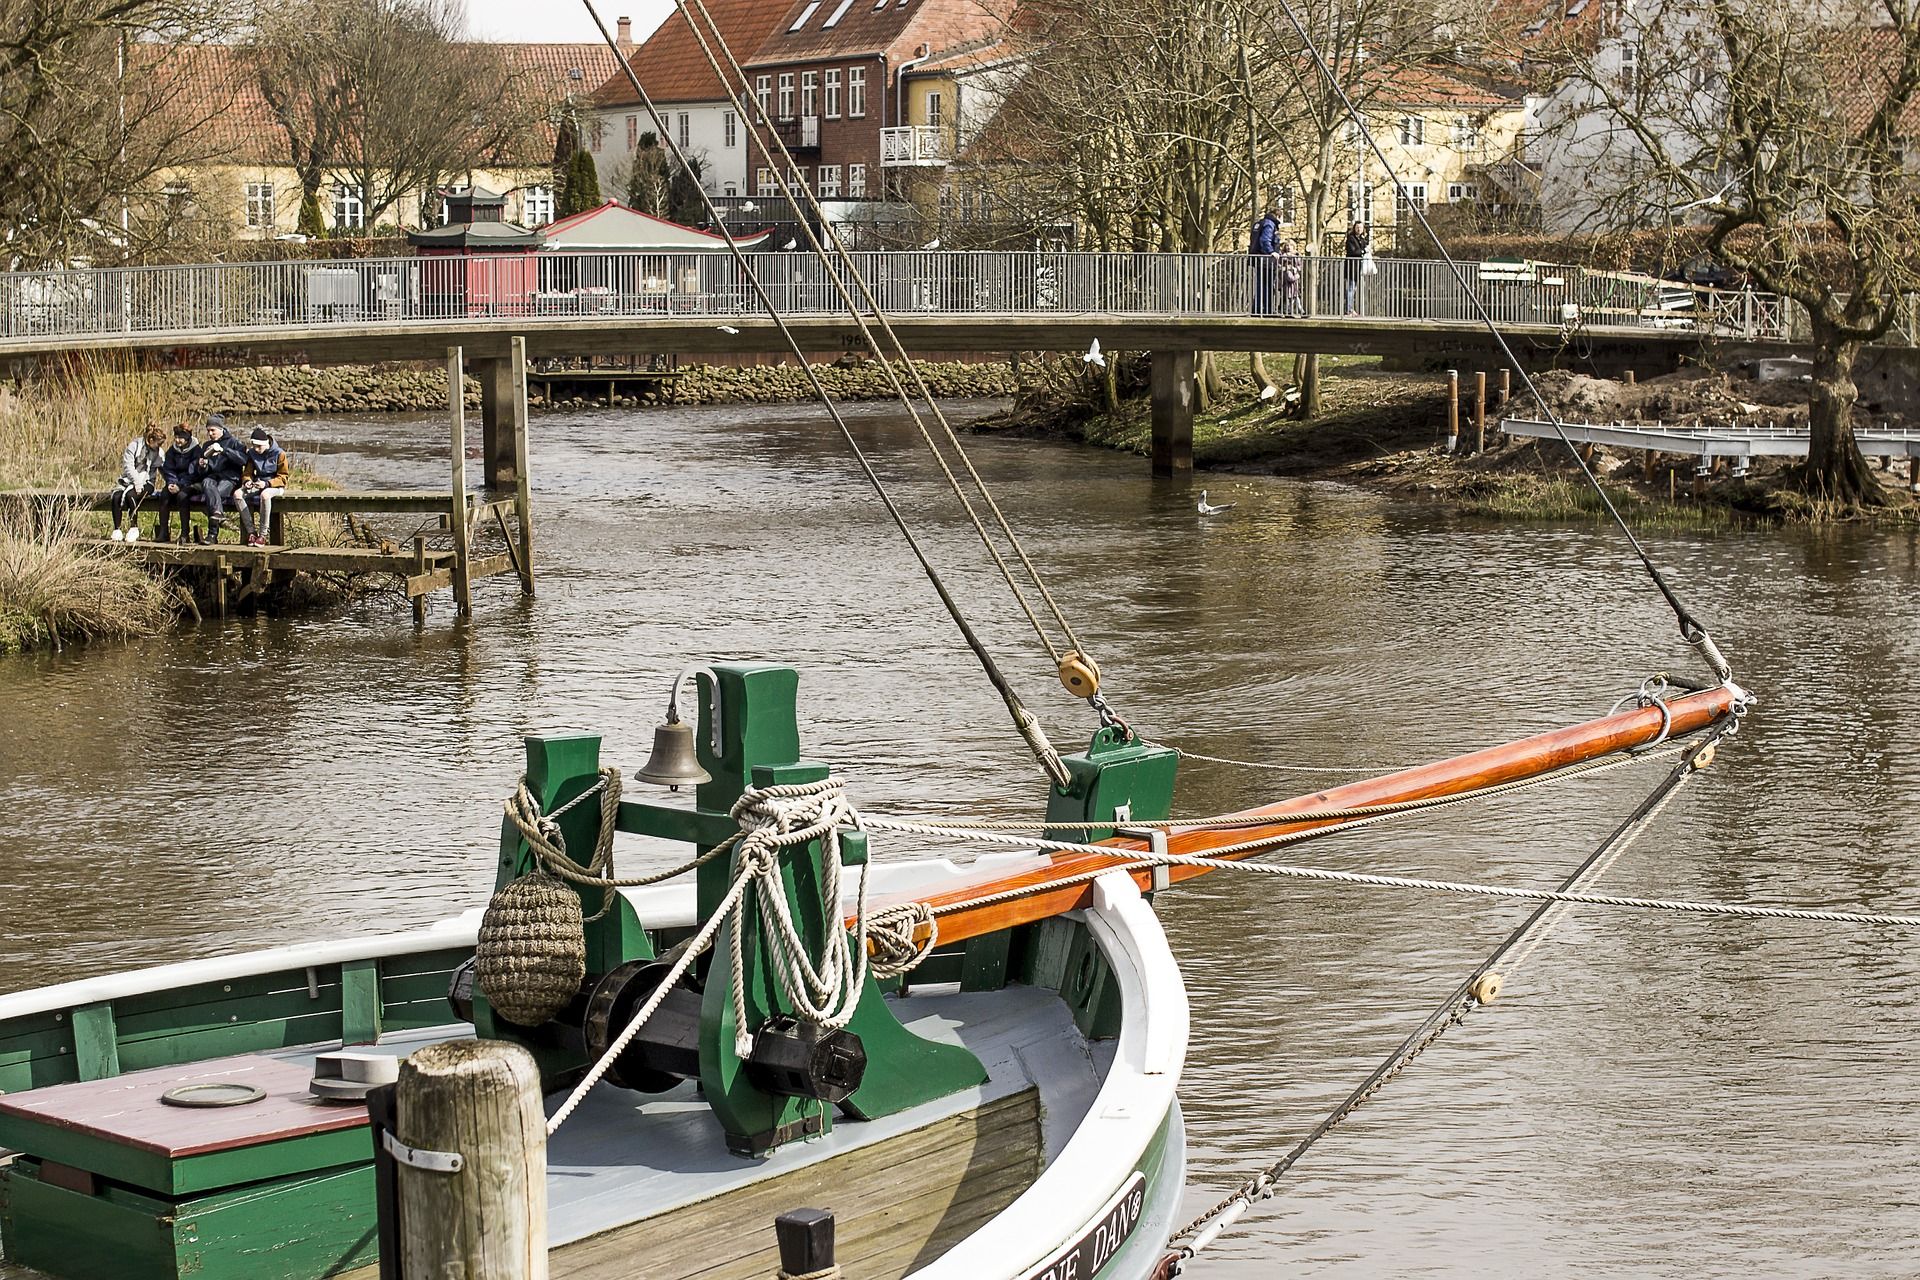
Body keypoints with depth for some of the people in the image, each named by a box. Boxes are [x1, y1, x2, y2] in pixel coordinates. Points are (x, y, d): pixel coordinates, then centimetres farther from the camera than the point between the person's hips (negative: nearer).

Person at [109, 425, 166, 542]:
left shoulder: (159, 452, 5)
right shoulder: (134, 445, -2)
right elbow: (128, 466, -10)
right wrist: (137, 482, -21)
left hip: (145, 482, 0)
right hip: (128, 479, 0)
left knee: (130, 494, -32)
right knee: (116, 496, -29)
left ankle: (134, 528, -23)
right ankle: (117, 530, -22)